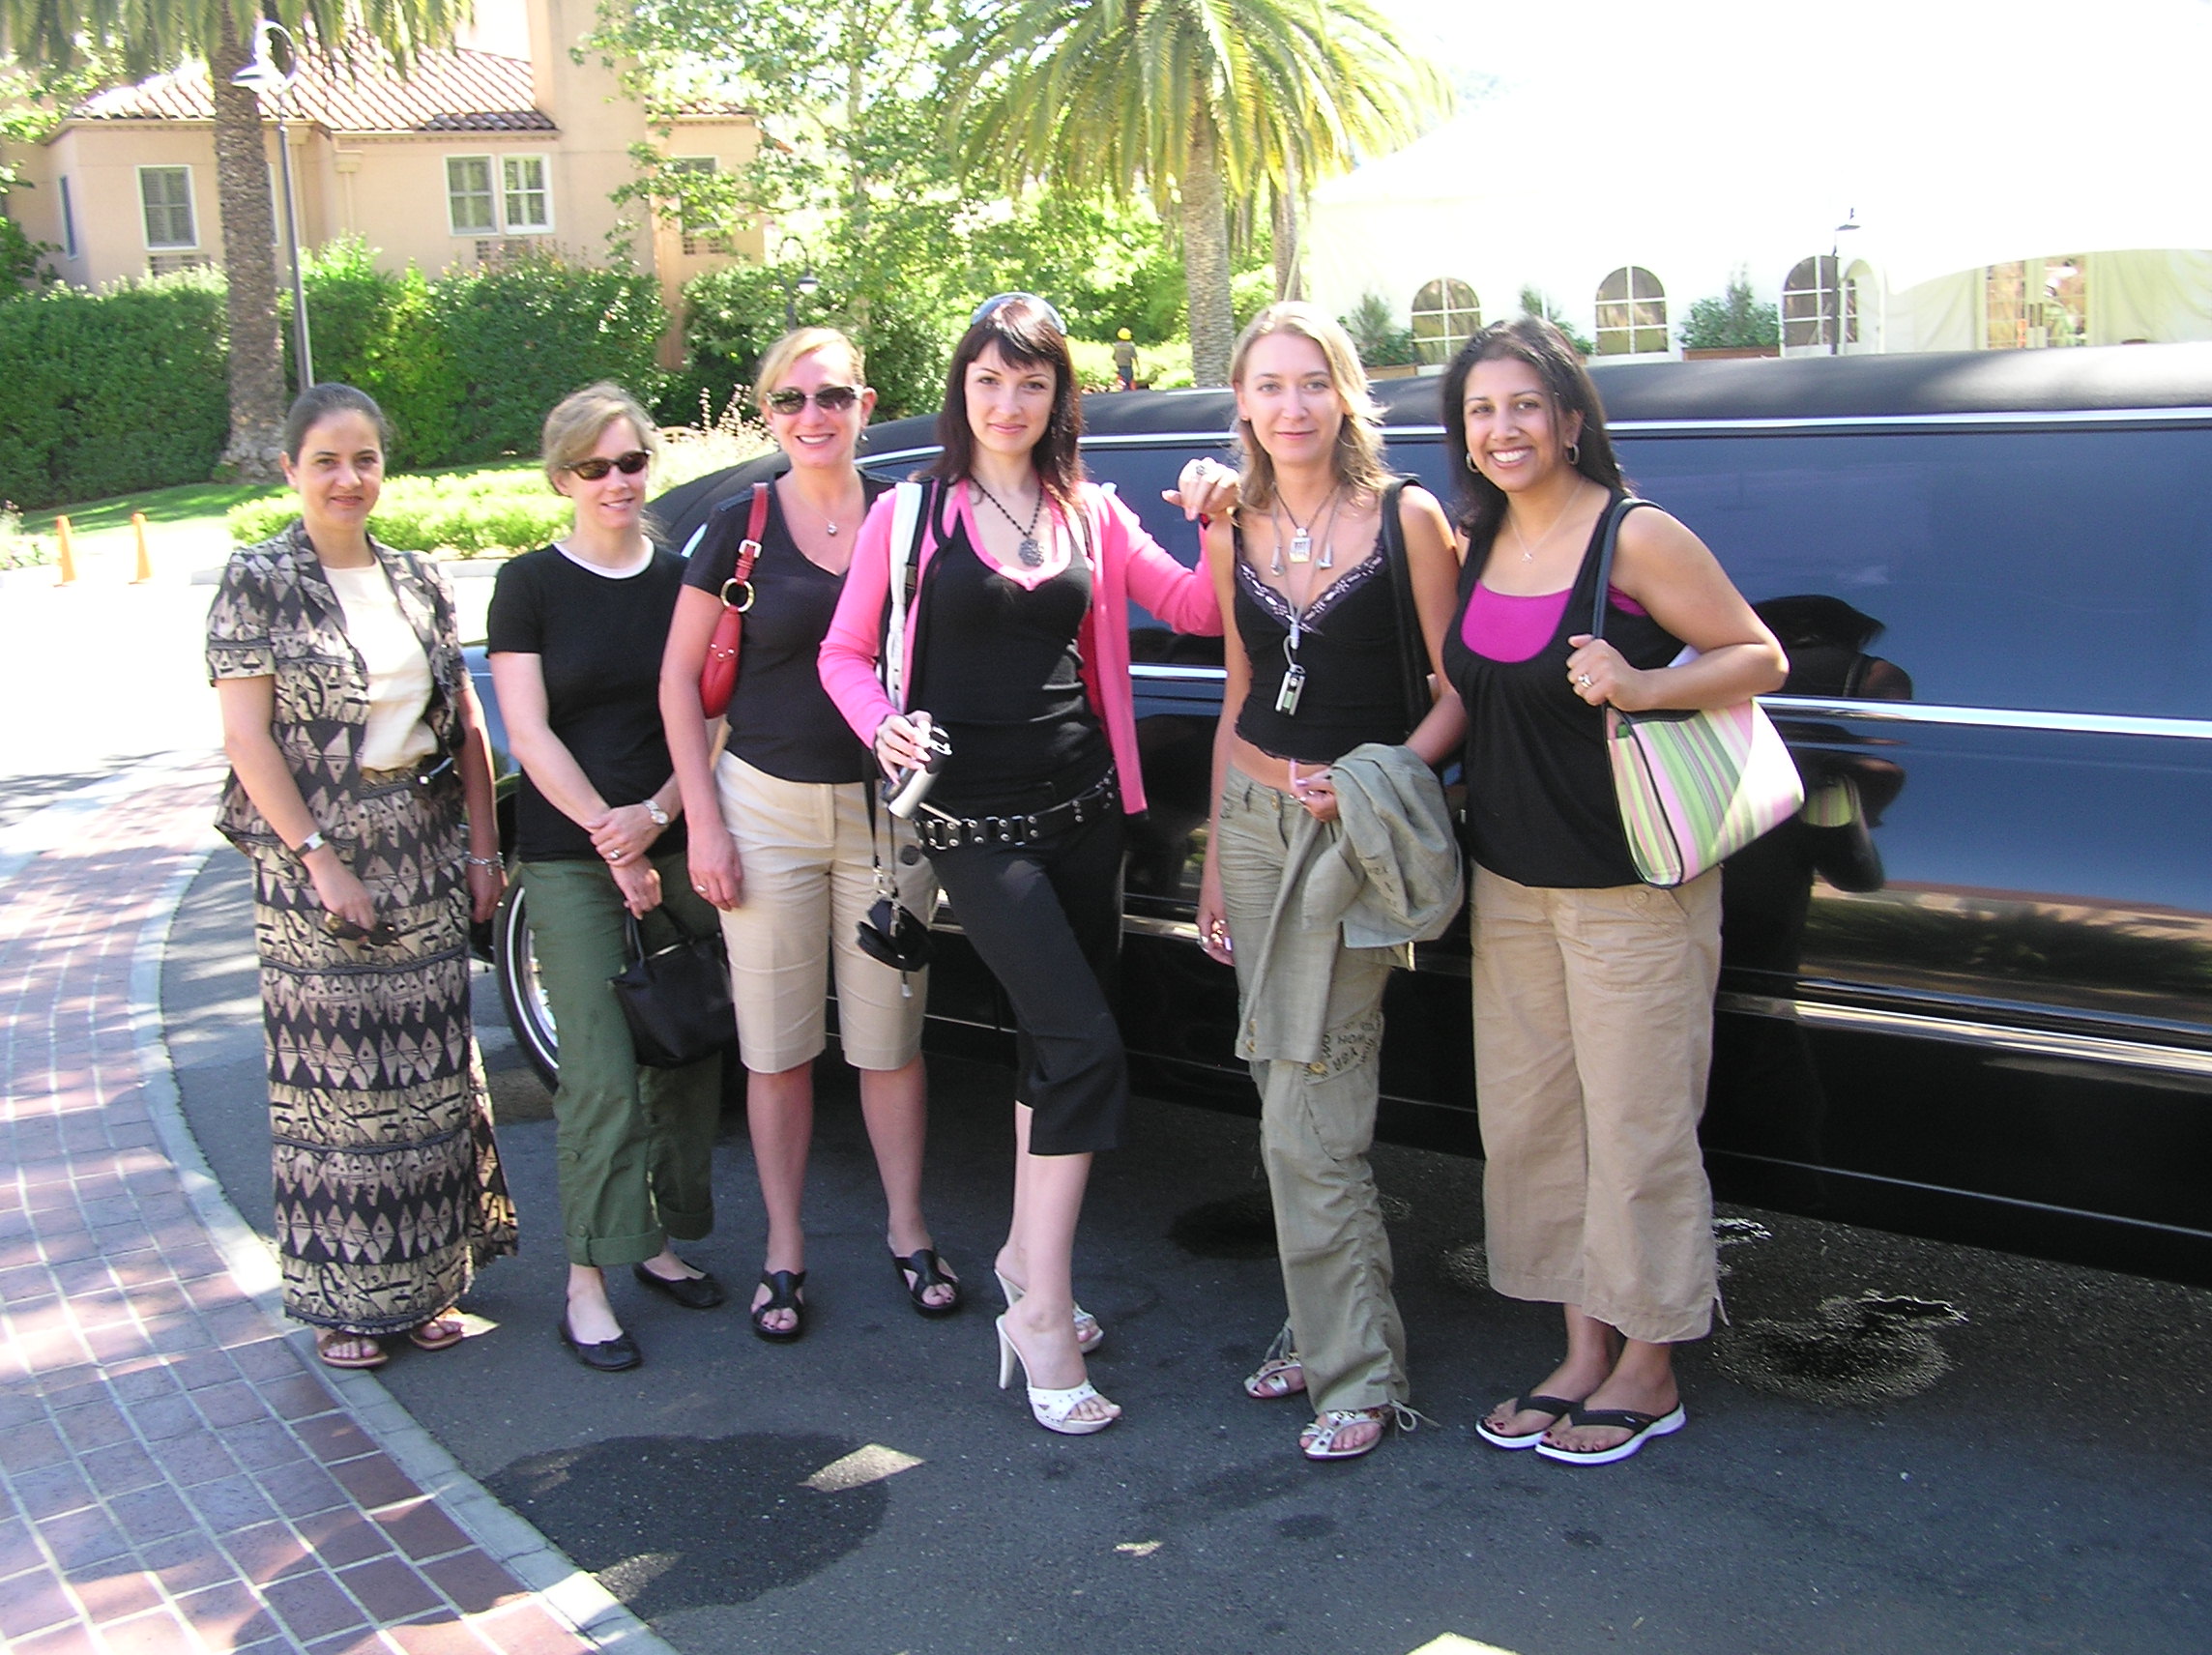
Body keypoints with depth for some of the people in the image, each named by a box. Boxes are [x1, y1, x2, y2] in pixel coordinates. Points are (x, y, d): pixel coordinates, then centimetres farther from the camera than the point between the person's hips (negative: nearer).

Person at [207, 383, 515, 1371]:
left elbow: (465, 723, 11)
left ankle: (429, 1276, 21)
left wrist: (482, 849, 5)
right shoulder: (259, 583, -5)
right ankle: (345, 1297, 14)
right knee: (335, 1075, 1)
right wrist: (319, 859, -14)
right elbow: (246, 738, -10)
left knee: (431, 1068, 8)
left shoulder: (418, 580, 9)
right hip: (315, 859, -4)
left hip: (424, 854, 5)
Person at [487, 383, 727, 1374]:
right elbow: (529, 734, -5)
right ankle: (587, 1282, 0)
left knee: (686, 1053, 6)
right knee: (602, 1069, -8)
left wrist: (656, 816, -10)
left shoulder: (685, 580, 9)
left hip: (679, 843, 4)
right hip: (569, 856, -3)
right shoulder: (531, 586, 1)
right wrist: (614, 842, -11)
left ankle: (657, 1240, 22)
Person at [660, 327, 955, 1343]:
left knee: (889, 1039, 9)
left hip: (889, 805, 1)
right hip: (768, 808, -1)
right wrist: (704, 821, -4)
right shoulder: (739, 530, -2)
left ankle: (907, 1232, 26)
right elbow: (679, 679, 1)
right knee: (777, 1047, 7)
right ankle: (784, 1251, 21)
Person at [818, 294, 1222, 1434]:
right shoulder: (912, 513, 0)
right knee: (1086, 1048, -14)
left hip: (1083, 804, 5)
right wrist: (886, 726, -16)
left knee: (1050, 1040, 13)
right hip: (973, 816, -5)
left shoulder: (1090, 515, 10)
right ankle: (1041, 1314, -5)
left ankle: (1026, 1254, 32)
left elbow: (1200, 609, 6)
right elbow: (843, 653, 3)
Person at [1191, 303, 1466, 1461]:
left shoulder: (1407, 519, -5)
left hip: (1359, 833, -5)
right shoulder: (1234, 533, 9)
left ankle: (1358, 1372, 4)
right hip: (1253, 818, 5)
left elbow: (1459, 693, -5)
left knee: (1305, 1115, -9)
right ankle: (1321, 1326, 24)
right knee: (1290, 1095, 9)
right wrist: (1214, 858, 16)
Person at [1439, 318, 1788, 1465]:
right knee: (1529, 1121, 11)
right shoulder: (1477, 544, 8)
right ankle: (1583, 1353, 26)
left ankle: (1648, 1370, 18)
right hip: (1510, 879, 7)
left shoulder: (1637, 538, -11)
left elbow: (1760, 658, -8)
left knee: (1636, 1126, 1)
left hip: (1632, 884, -7)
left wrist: (1642, 687, -24)